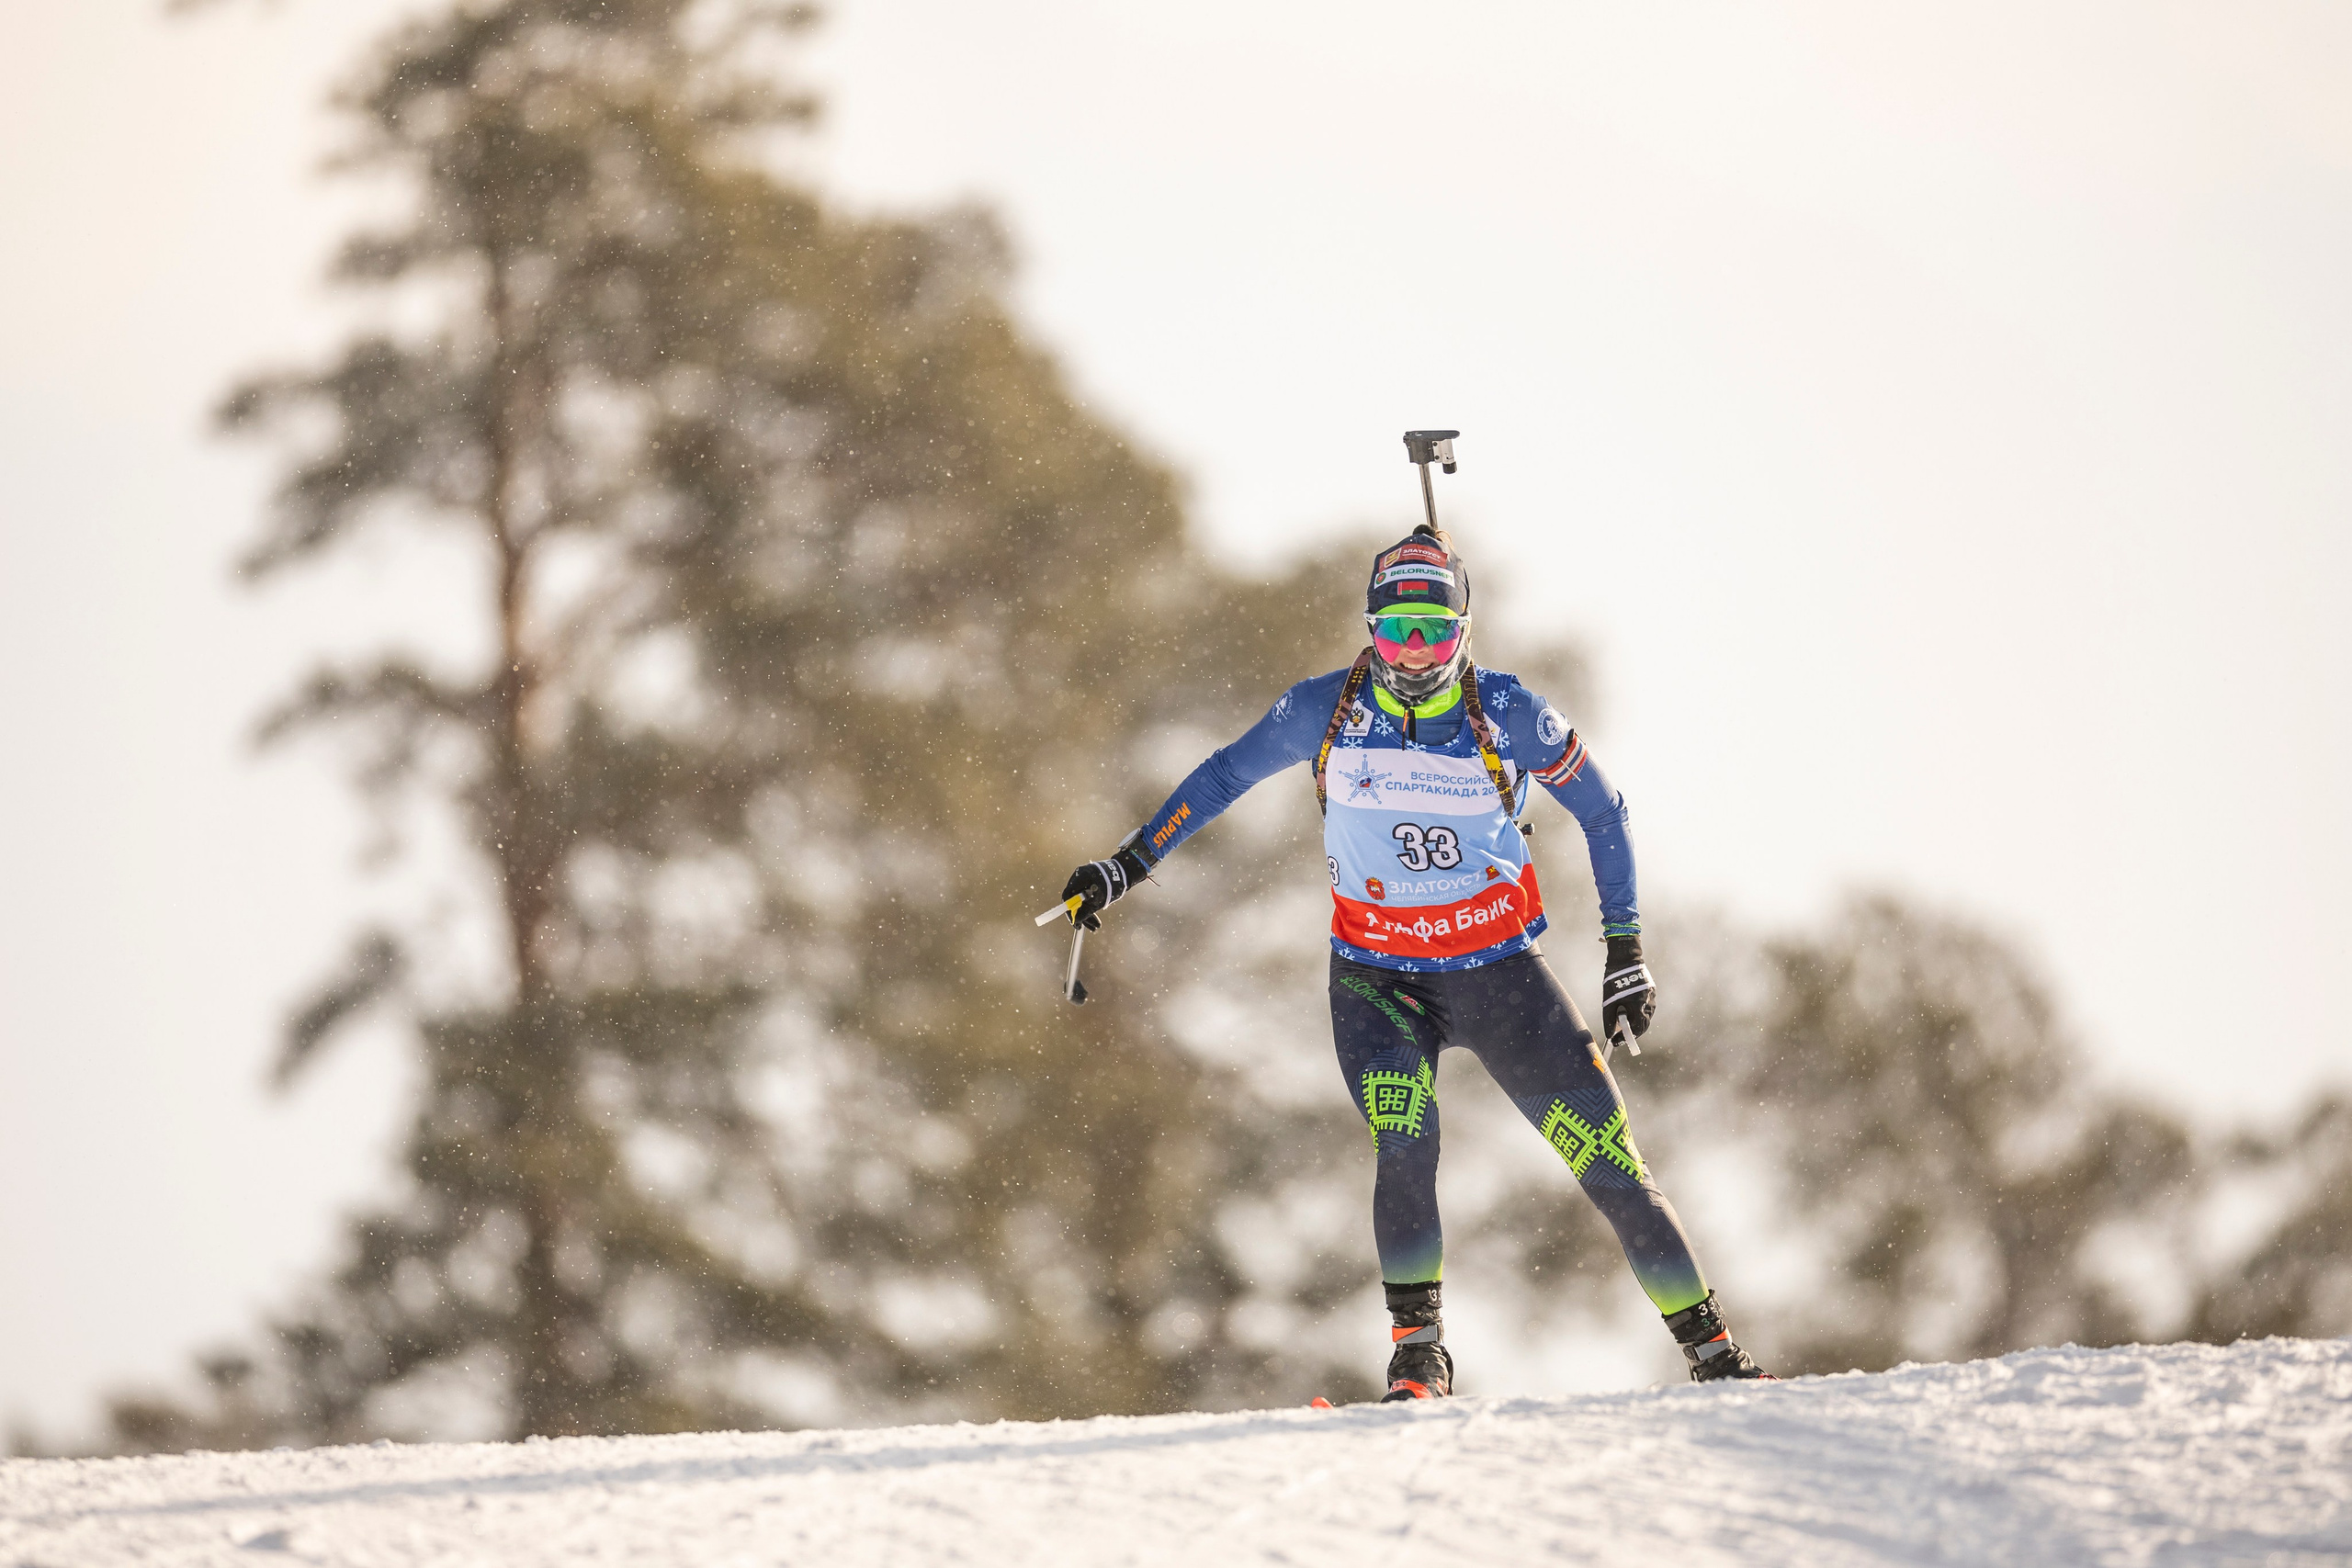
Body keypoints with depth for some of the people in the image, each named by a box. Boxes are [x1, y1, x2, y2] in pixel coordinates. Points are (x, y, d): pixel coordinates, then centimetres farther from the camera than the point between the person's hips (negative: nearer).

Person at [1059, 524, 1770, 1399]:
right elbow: (1224, 777, 8)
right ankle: (1418, 1351, -14)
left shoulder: (1507, 716, -10)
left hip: (1500, 971, 0)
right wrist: (1130, 864, 7)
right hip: (1379, 976, 0)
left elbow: (1601, 813, 3)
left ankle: (1710, 1348, 6)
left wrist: (1625, 951, 1)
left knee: (1604, 1151, -6)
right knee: (1402, 1140, -26)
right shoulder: (1326, 711, -8)